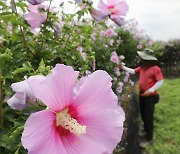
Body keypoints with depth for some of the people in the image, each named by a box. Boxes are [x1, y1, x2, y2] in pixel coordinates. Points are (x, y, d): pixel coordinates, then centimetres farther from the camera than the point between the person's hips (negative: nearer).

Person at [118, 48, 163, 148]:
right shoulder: (142, 68, 5)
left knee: (148, 117, -1)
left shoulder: (155, 69, -18)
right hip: (142, 95, 8)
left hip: (150, 97, -7)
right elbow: (133, 71, 17)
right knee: (143, 115, 19)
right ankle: (146, 130, 41)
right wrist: (123, 67, 13)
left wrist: (150, 90, -27)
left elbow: (160, 81, -19)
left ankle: (149, 139, 12)